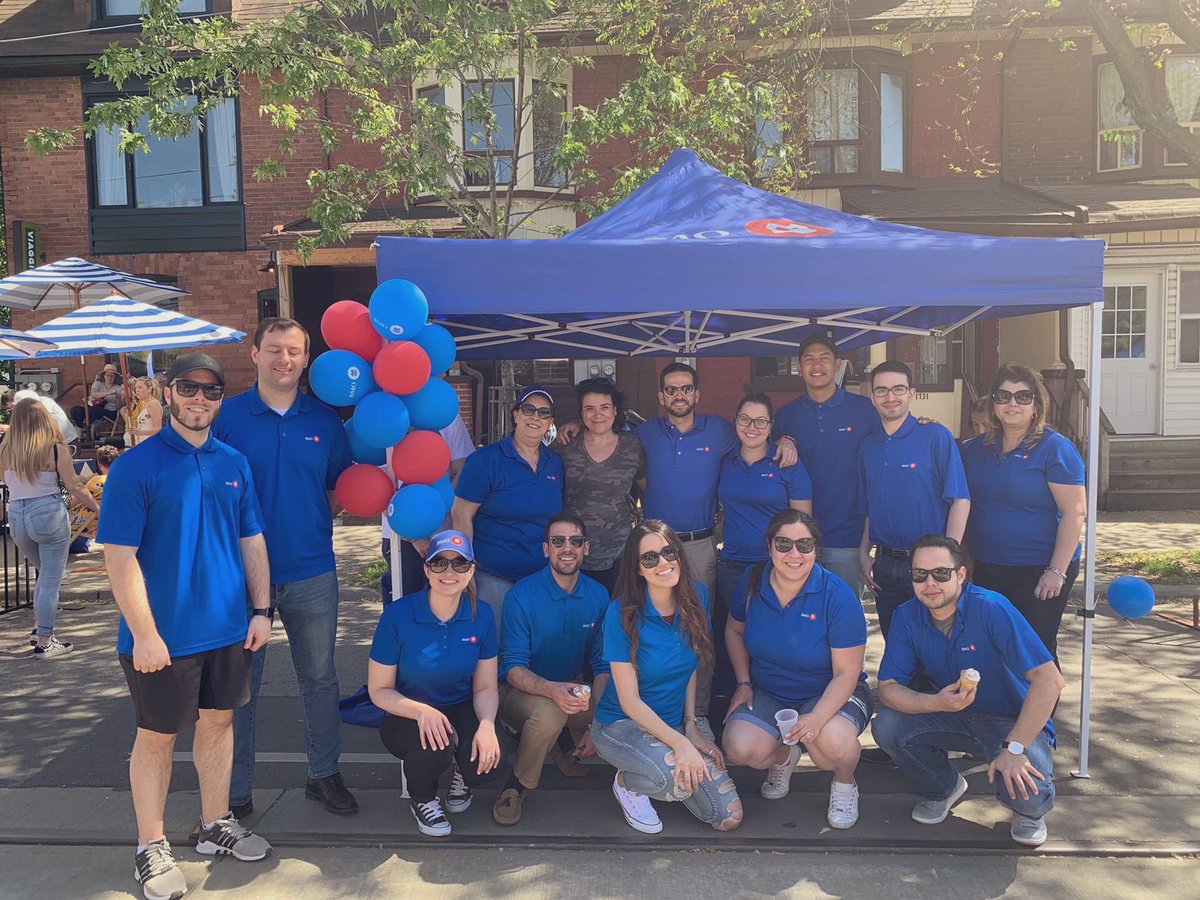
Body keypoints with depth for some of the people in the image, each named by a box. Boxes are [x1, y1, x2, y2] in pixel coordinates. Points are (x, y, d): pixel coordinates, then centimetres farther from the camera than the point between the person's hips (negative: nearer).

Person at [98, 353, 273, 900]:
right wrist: (145, 634, -17)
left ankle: (216, 825, 34)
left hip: (228, 628, 5)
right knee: (158, 736, 8)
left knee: (219, 720, 16)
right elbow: (119, 557, -14)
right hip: (163, 634, -5)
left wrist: (261, 609, 5)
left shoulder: (234, 463, 5)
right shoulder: (136, 466, -11)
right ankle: (151, 847, 25)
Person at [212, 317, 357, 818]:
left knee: (319, 678, 13)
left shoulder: (324, 419, 4)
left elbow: (343, 488, 12)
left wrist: (315, 518, -3)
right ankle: (235, 792, 23)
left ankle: (324, 773, 30)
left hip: (312, 573, 2)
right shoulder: (228, 415, -2)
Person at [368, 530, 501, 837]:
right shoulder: (398, 616, -17)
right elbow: (379, 690, -11)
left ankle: (462, 776, 13)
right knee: (433, 745, -35)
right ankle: (421, 799, 2)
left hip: (461, 713, 2)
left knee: (486, 761, -27)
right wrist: (423, 712, -29)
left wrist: (487, 724, -25)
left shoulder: (481, 615, -8)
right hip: (408, 718, -2)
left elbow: (485, 687, -3)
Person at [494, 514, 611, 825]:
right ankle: (516, 787, -10)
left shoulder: (598, 595, -4)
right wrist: (552, 690, -39)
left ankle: (563, 743, 10)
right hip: (523, 692, -4)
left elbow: (602, 666, -1)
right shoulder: (522, 595, -16)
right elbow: (512, 667, -18)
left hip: (574, 691, 4)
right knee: (550, 711, -37)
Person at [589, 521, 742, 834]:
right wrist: (679, 743, -28)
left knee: (730, 818, -6)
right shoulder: (622, 614, -21)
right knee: (683, 782, -34)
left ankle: (662, 768, 18)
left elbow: (691, 666, 7)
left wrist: (690, 726, 0)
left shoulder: (696, 597, -6)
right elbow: (629, 701, -19)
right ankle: (627, 782, 0)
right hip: (620, 724, -5)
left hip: (674, 723, 5)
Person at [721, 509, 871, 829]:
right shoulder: (752, 583, -7)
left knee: (832, 740, -37)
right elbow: (734, 630, 14)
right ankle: (783, 757, 15)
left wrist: (817, 717, -33)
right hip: (767, 693, 3)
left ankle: (844, 783, 4)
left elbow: (847, 673, -17)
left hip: (830, 694, -3)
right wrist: (743, 683, 4)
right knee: (739, 749, -25)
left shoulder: (837, 596, -19)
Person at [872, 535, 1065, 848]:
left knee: (1024, 790, -31)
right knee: (886, 726, -20)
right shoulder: (907, 617, -11)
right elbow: (887, 687, -13)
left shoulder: (991, 608, -25)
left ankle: (1030, 811, 10)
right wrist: (937, 703, -32)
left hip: (1012, 720, -4)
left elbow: (1049, 679, -29)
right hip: (953, 715, 4)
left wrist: (1014, 748, -32)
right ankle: (943, 788, 11)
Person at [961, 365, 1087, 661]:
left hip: (1039, 573, -5)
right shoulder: (976, 448, 7)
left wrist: (1057, 571, -17)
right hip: (985, 570, 6)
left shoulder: (1055, 448, -10)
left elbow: (1075, 512, -14)